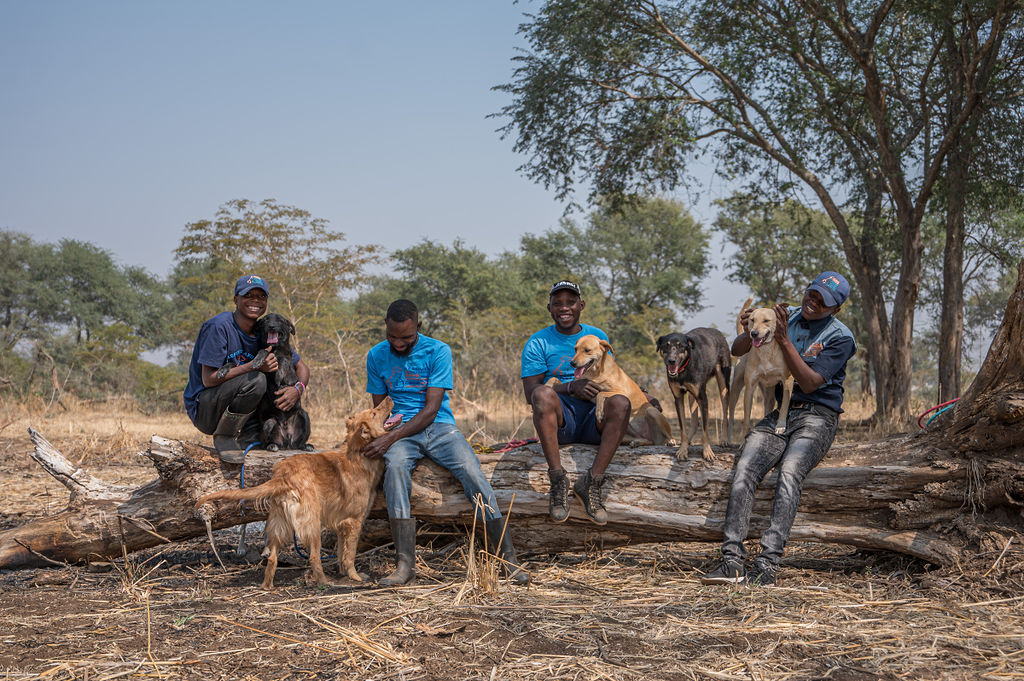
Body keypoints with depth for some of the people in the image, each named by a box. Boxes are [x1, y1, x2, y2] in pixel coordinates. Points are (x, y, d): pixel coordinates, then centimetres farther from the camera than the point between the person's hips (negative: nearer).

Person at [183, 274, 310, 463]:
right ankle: (223, 438, -12)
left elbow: (301, 366, 9)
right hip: (203, 410, -7)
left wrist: (298, 388, -15)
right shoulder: (218, 326, -17)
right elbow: (209, 379, -22)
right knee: (255, 380, -29)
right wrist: (254, 366, -29)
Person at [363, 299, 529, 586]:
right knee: (394, 466, -34)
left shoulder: (437, 351, -5)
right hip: (401, 433, 1)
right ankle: (405, 563, -38)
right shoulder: (377, 356, 7)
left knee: (472, 473, -28)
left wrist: (391, 437, -22)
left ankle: (508, 558, -22)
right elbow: (378, 406, 12)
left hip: (439, 426, -1)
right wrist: (378, 435, -10)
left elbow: (431, 409, -11)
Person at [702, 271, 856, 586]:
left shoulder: (840, 338, -3)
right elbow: (737, 351, 11)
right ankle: (732, 561, -33)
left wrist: (784, 340, -21)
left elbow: (809, 383, -13)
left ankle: (767, 566, -41)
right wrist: (748, 333, -13)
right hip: (778, 414, 4)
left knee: (789, 474, -33)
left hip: (817, 417, -4)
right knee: (744, 472, -25)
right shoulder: (785, 317, 12)